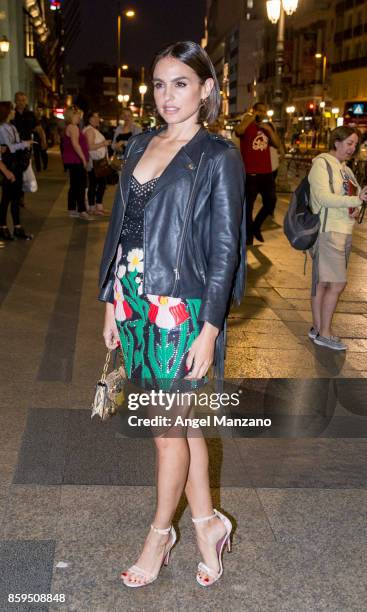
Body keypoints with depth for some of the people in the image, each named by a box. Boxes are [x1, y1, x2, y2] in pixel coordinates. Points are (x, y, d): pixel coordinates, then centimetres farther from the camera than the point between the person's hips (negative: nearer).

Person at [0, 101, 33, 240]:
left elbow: (17, 145, 10)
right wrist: (25, 144, -6)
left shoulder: (12, 127, 15)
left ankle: (17, 227, 15)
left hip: (17, 165, 8)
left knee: (16, 197, 10)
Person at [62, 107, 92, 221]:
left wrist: (83, 158, 19)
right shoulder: (73, 127, -13)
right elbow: (75, 144, -22)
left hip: (73, 161, 11)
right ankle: (82, 211, -13)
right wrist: (84, 158, -19)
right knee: (81, 185, -11)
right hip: (76, 161, -11)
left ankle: (72, 210, 16)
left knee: (74, 185, 12)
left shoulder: (70, 127, 19)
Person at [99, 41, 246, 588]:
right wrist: (112, 301, 11)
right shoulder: (140, 147, 10)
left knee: (168, 427, 6)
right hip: (134, 301, 6)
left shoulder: (219, 157, -7)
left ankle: (160, 533, 28)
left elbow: (225, 249, -9)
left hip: (180, 308, -6)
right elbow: (120, 227, 13)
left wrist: (209, 331, -13)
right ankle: (207, 522, 31)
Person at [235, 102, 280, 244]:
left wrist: (269, 130, -5)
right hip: (250, 173, -6)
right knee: (248, 204, 2)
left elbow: (277, 144, 6)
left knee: (271, 201, 8)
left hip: (266, 172, 6)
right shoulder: (247, 125, -3)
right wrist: (251, 118, -18)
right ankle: (248, 233, 15)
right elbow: (238, 131, -27)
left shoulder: (267, 127, 16)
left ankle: (256, 227, 27)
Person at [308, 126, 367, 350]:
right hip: (328, 232, -8)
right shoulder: (322, 164, -7)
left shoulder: (346, 169, 18)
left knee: (323, 283, 12)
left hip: (344, 232, 8)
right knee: (337, 284, -8)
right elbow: (324, 198, -18)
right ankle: (324, 334, 0)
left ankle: (317, 328, 19)